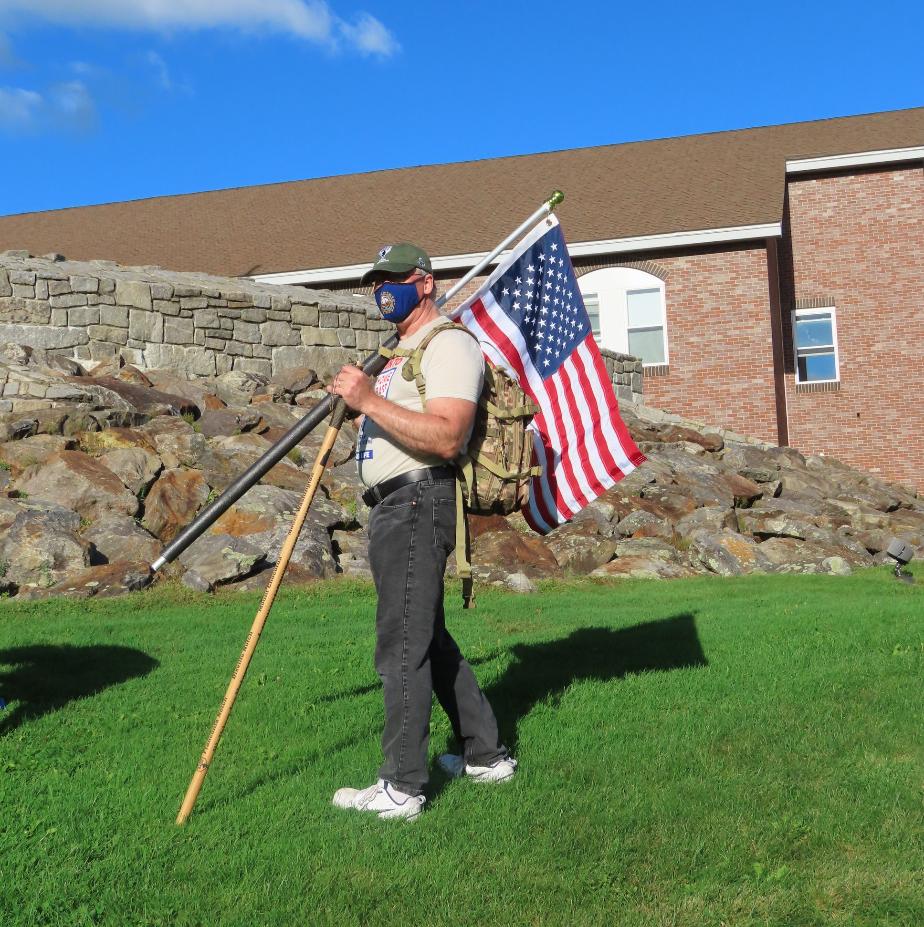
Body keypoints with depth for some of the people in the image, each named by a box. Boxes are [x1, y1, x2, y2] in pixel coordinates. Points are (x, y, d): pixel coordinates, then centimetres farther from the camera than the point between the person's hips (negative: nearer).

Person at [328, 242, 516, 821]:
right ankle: (486, 755, 28)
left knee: (403, 644, -8)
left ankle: (402, 789, 0)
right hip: (393, 507, 11)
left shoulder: (449, 344, -9)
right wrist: (357, 401, 18)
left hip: (419, 502, -11)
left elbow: (447, 438, -24)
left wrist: (371, 400, -25)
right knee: (426, 637, 16)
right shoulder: (399, 353, 25)